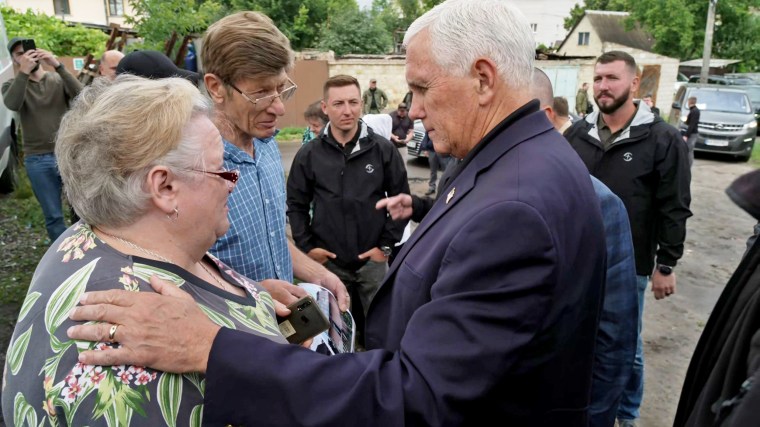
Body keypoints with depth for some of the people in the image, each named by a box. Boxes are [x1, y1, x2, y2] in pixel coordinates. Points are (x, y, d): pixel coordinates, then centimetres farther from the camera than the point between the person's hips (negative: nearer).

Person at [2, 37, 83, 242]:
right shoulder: (12, 85, 5)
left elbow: (81, 96, -15)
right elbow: (12, 105, -17)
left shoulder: (58, 80, 6)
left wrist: (58, 66, -24)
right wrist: (24, 71, -26)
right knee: (53, 217, 4)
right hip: (38, 160, 0)